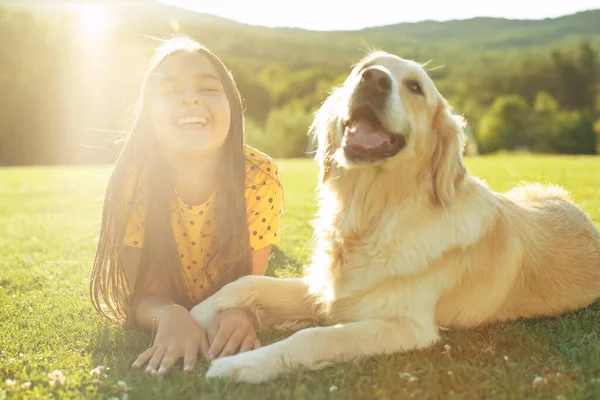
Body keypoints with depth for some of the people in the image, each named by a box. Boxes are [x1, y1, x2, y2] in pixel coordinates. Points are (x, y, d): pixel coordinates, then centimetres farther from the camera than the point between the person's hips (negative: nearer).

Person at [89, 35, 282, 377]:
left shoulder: (260, 177, -29)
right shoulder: (133, 180, -29)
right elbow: (145, 295, -25)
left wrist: (242, 312, -46)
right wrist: (169, 315, -50)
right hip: (168, 325, 0)